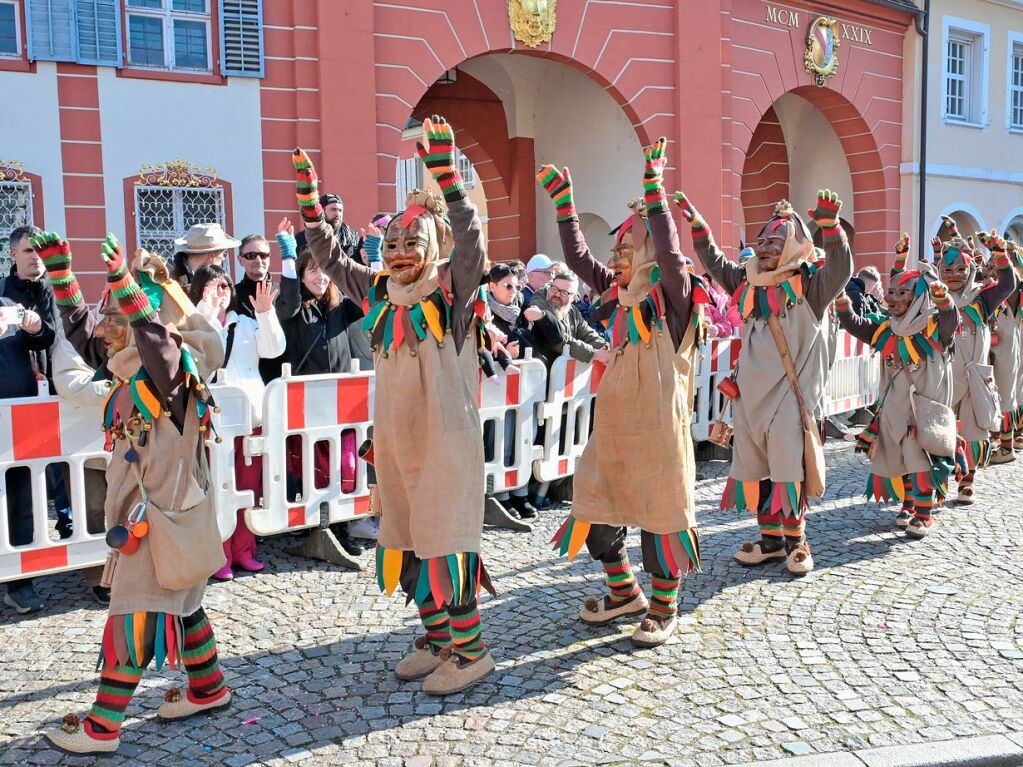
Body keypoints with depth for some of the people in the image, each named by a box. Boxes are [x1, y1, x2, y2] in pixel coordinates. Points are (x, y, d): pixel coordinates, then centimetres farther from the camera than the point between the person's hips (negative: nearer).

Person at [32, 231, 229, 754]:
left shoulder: (176, 373, -17)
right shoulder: (129, 371, 8)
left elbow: (159, 343, -40)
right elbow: (81, 330, 18)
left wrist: (124, 283, -46)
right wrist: (59, 270, 15)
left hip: (162, 515, -9)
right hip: (140, 511, 9)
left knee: (133, 616, -2)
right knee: (179, 604, 19)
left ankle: (102, 726, 7)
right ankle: (209, 688, 33)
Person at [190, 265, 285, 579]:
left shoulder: (248, 324, 14)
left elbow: (274, 349, 0)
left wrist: (266, 312, -13)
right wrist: (207, 310, -28)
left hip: (251, 415, 4)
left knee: (249, 487, 9)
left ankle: (244, 550, 20)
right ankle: (219, 556, 5)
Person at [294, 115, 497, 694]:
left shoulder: (454, 289, -7)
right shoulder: (380, 293, 9)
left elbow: (470, 239, -24)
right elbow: (330, 257, 18)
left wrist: (447, 174, -32)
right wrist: (309, 199, 11)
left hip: (446, 437, -7)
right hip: (395, 439, 7)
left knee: (445, 541, -4)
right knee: (407, 542, 14)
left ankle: (471, 651, 10)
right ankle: (437, 638, 29)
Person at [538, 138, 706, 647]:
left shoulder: (674, 297, -9)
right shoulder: (620, 295, 9)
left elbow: (669, 253, -27)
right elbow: (577, 257, 12)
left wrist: (654, 188, -28)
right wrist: (563, 202, 6)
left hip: (657, 428, -7)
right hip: (613, 427, 7)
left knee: (659, 513, 4)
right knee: (598, 509, 13)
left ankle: (664, 609, 22)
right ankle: (624, 594, 33)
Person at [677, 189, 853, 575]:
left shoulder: (809, 284, -5)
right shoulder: (748, 283, 11)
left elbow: (841, 269, -21)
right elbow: (715, 263, 21)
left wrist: (829, 224, -34)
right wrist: (696, 224, 13)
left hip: (790, 394, -6)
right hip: (750, 393, 6)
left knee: (788, 469, -3)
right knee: (755, 469, 11)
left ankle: (796, 540, 14)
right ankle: (770, 538, 24)